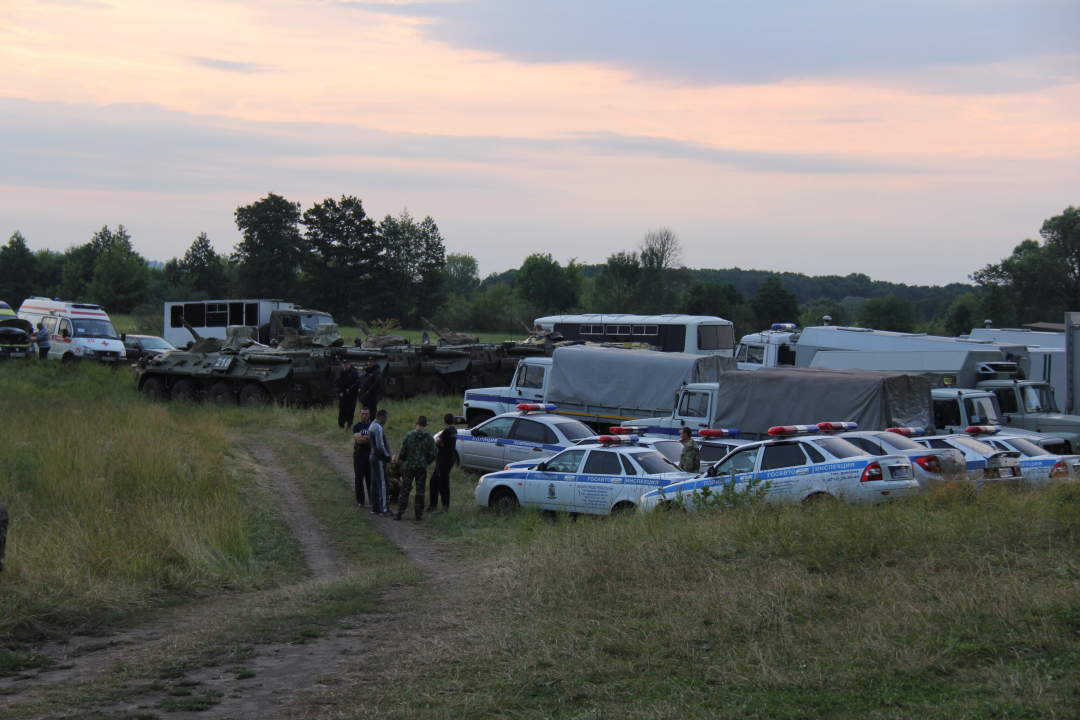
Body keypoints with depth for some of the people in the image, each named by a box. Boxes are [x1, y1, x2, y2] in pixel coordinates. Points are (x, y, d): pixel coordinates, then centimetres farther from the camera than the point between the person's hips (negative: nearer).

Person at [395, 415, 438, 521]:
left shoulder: (409, 435, -6)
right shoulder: (429, 437, -3)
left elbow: (403, 451, -5)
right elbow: (433, 454, -1)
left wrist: (402, 460, 15)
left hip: (409, 466, -1)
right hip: (422, 467, 1)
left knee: (405, 489, 4)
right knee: (420, 490, 7)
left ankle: (400, 513, 4)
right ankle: (419, 514, 8)